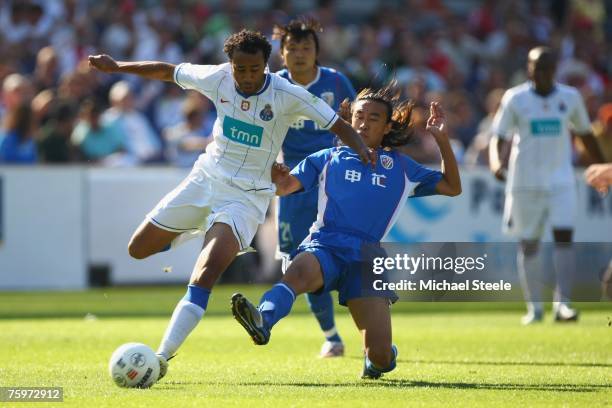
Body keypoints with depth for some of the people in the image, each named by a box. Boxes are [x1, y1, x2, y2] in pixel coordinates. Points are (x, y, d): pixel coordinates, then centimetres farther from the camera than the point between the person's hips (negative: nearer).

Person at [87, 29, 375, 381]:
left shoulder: (287, 95, -17)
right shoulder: (217, 78, -8)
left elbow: (338, 125, -12)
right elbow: (168, 71, 9)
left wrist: (361, 149, -32)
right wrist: (117, 66, 13)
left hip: (247, 195, -5)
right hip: (205, 178, 5)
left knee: (206, 273, -26)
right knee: (139, 249, 10)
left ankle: (163, 356, -26)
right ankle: (193, 232, 42)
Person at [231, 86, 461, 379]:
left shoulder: (401, 167, 21)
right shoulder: (330, 158, 20)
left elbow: (452, 187, 23)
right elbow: (286, 187, 13)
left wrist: (442, 139, 12)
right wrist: (278, 180, -13)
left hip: (366, 256, 1)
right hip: (325, 245, -1)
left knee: (380, 356, -10)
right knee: (300, 271, -41)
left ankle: (381, 357, 28)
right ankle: (262, 321, -68)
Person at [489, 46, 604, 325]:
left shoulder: (570, 97, 4)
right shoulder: (515, 98, -3)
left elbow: (585, 134, 17)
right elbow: (498, 136, -6)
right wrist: (496, 161, -26)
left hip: (561, 180, 1)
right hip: (524, 183, -1)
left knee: (563, 237, -14)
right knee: (528, 244, 5)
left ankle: (562, 303, -14)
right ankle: (534, 307, 15)